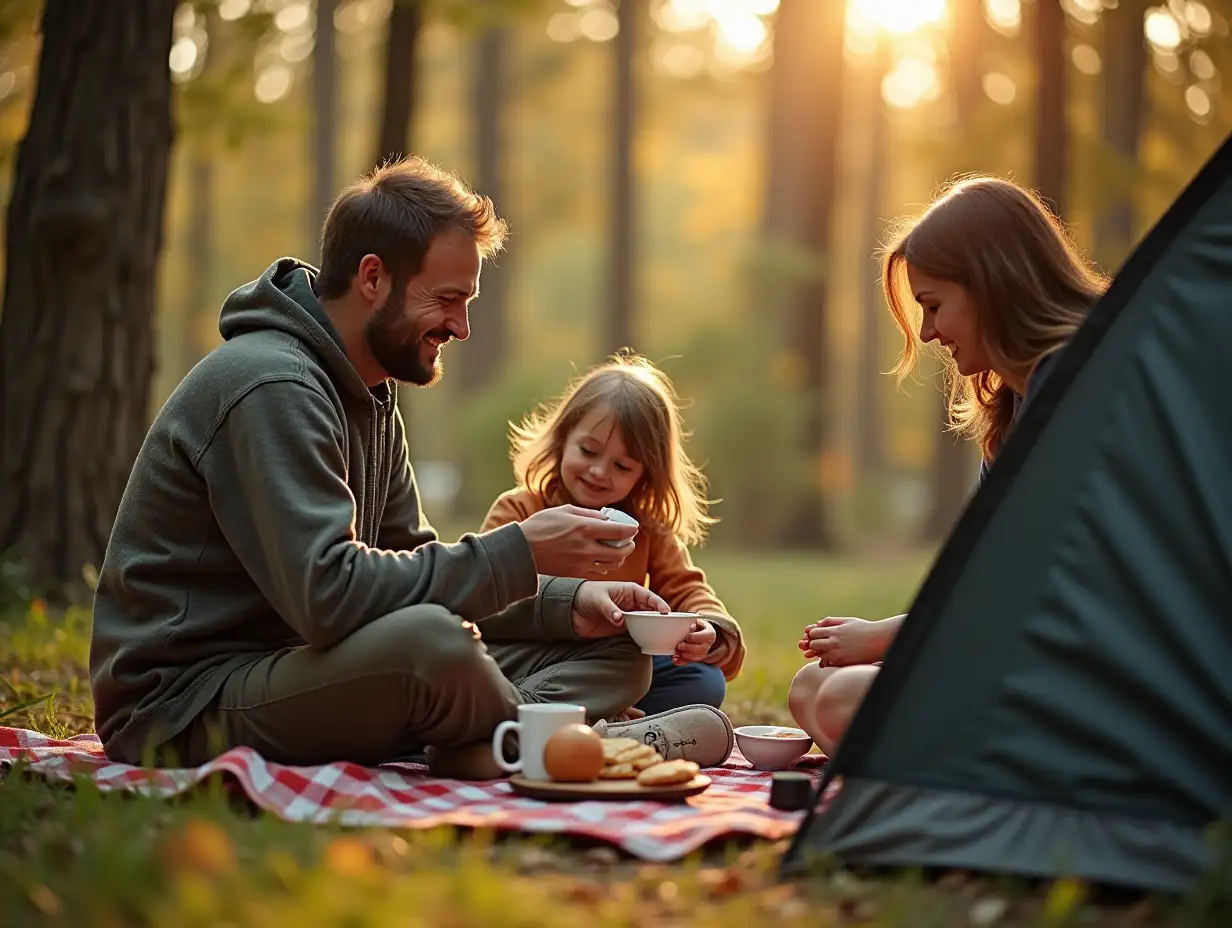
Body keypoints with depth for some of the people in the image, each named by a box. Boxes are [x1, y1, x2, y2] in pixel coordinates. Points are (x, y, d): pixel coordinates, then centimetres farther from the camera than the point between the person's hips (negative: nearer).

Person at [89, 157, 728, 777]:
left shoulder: (370, 396, 15)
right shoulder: (269, 386, -18)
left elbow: (410, 569, 15)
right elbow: (327, 594, -29)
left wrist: (567, 602, 0)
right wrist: (519, 554, -22)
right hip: (184, 706, -9)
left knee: (615, 647, 4)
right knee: (428, 640, -38)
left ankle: (495, 743, -24)